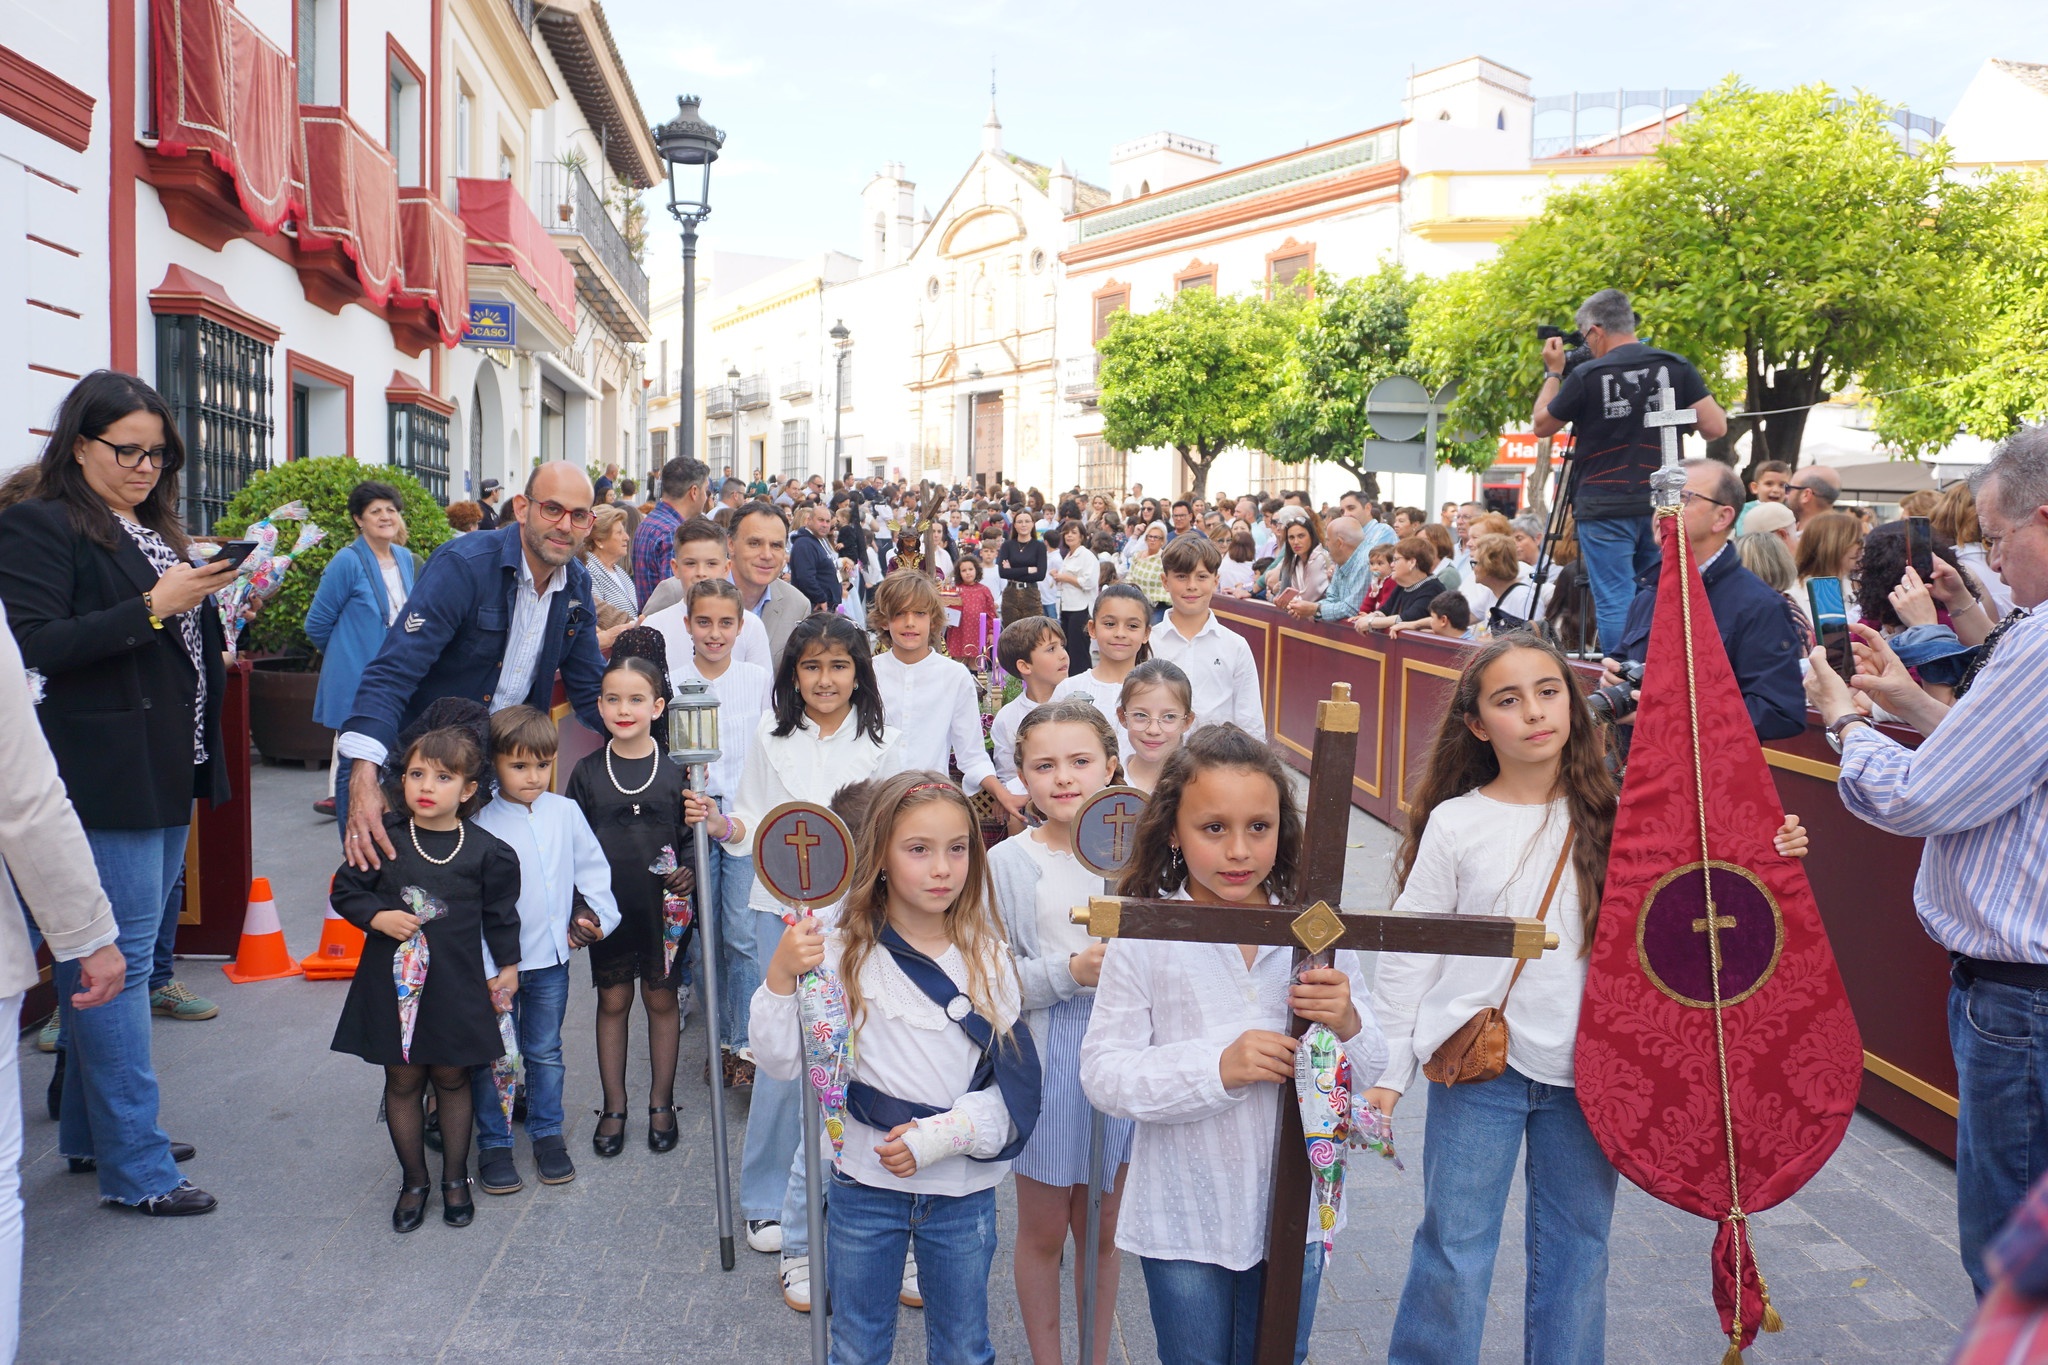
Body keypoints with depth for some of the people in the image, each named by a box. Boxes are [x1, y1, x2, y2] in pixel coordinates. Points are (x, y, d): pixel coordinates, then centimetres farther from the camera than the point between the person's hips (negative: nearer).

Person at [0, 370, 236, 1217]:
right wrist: (151, 608, -20)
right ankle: (135, 1168, 1)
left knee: (109, 959, 15)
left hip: (163, 778, 9)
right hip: (103, 784, -9)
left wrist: (211, 611, 9)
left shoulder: (152, 532, 19)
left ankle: (90, 1132, 26)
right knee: (115, 962, -5)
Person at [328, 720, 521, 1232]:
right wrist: (378, 918, -14)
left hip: (457, 984, -1)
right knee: (403, 1080, 10)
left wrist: (506, 969, 7)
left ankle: (455, 1178, 29)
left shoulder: (487, 851, -6)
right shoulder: (383, 838, -5)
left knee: (452, 1078, 12)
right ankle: (413, 1181, 27)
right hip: (393, 979, 1)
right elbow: (345, 891, 3)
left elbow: (501, 915, 4)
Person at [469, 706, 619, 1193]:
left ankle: (547, 1134, 31)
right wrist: (487, 967, -13)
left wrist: (596, 916, -2)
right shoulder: (481, 823, -14)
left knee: (545, 1051, 17)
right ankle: (493, 1144, 23)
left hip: (551, 956, 4)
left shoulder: (566, 813, -1)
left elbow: (592, 868, 10)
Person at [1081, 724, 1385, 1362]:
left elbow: (1368, 1072, 1)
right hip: (1185, 1220, -2)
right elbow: (1102, 1073, -16)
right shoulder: (1143, 939, -14)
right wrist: (1218, 1067, -26)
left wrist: (1347, 1025, -21)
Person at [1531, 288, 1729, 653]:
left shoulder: (1587, 376, -9)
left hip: (1604, 509, -4)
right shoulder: (1676, 367, 1)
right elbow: (1715, 428, -1)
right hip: (1662, 505, 4)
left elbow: (1542, 426, 4)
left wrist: (1553, 372, 13)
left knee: (1615, 604, -1)